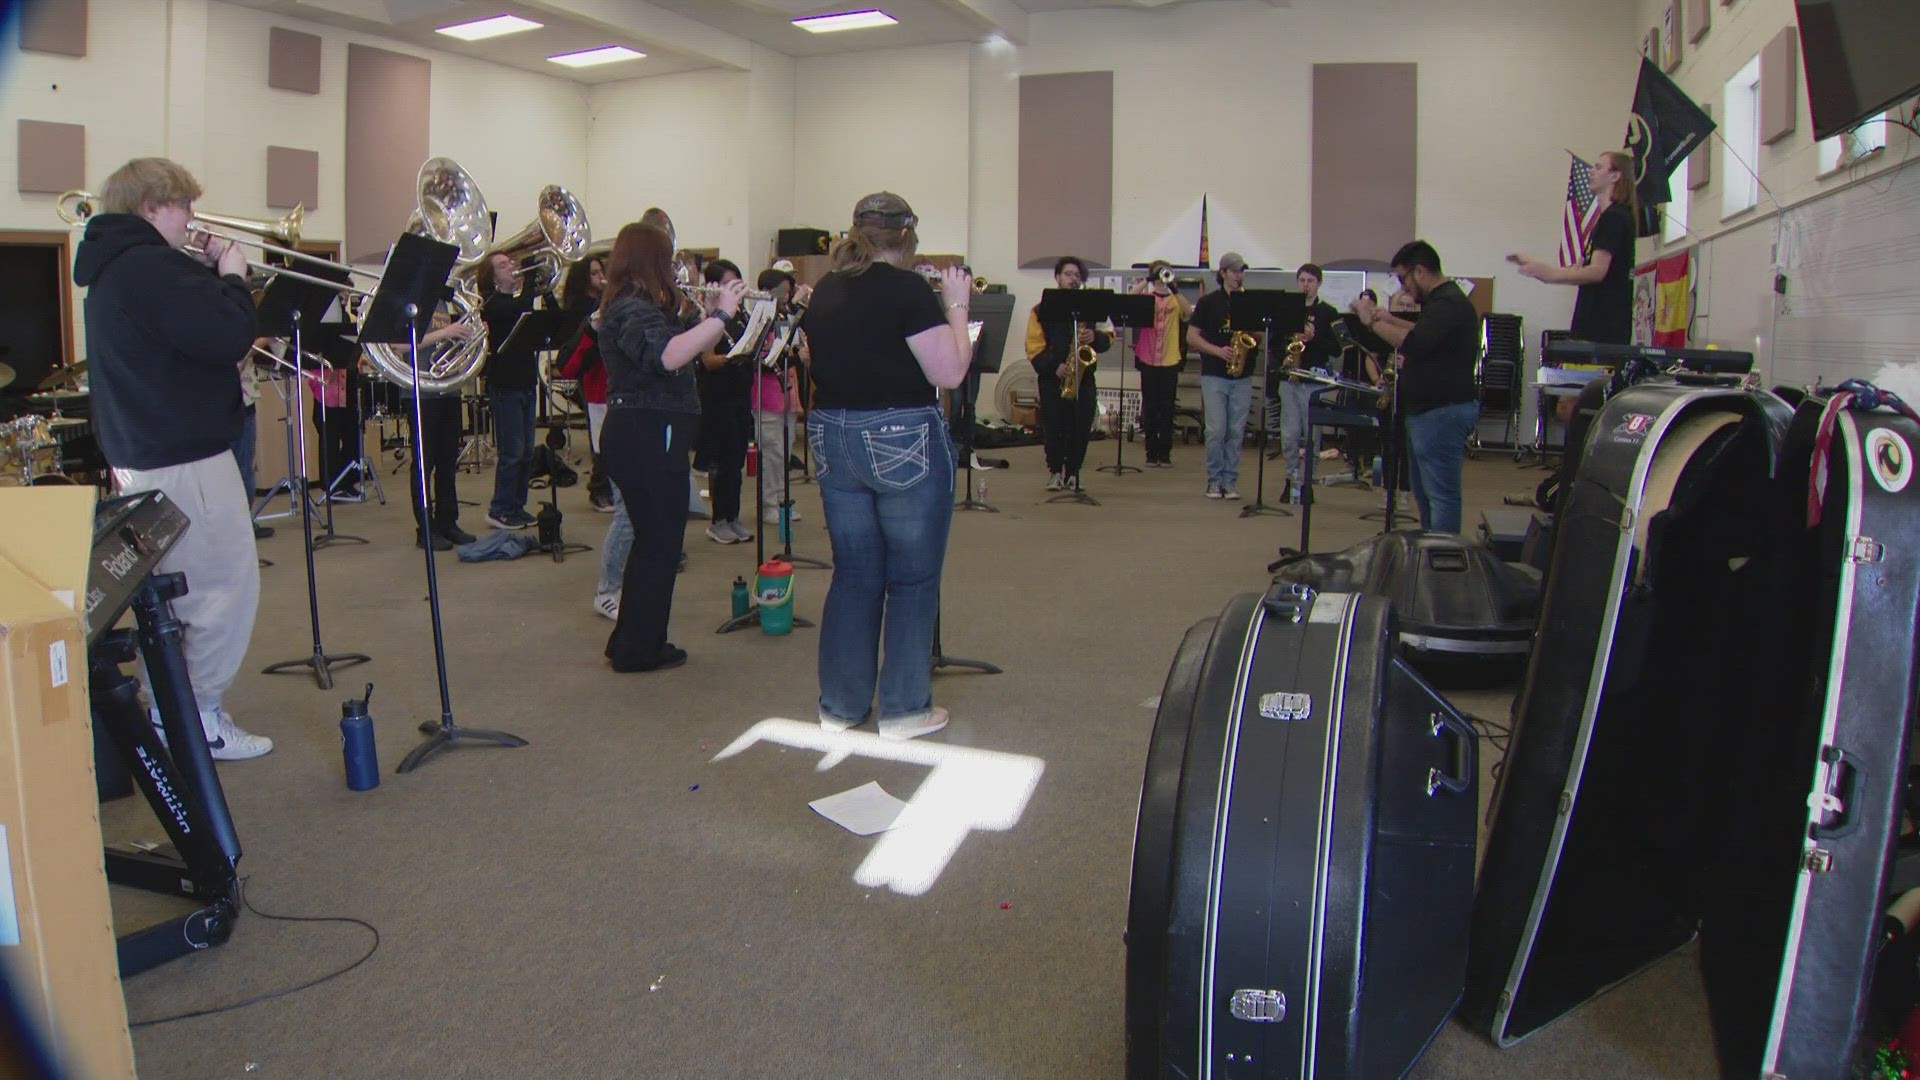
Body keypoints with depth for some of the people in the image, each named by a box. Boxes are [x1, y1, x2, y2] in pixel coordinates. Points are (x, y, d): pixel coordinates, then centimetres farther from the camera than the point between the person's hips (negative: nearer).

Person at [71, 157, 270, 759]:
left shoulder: (113, 267, 15)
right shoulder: (148, 267, -18)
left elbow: (190, 324, 18)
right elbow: (229, 338, -24)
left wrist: (210, 275, 7)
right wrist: (232, 277, -9)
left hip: (141, 454, 11)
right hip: (185, 457, -11)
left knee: (175, 593, 19)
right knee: (225, 591, -3)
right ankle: (200, 718, 4)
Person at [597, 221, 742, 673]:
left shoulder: (645, 307, 16)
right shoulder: (631, 309, -15)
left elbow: (693, 348, 20)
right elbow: (668, 355, -33)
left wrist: (717, 313, 7)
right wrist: (721, 314, -29)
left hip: (645, 436, 11)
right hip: (647, 438, -11)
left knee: (653, 541, 18)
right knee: (659, 545, -2)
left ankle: (631, 642, 28)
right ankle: (639, 650, 8)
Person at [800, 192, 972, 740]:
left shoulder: (824, 291, 8)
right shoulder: (908, 288, -13)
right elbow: (950, 373, -13)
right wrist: (956, 306, -2)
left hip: (833, 441, 7)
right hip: (903, 443, -6)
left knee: (853, 574, 14)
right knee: (912, 578, 6)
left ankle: (841, 705, 21)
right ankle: (904, 709, 13)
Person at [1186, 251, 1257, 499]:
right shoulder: (1208, 302, 3)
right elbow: (1191, 337, -1)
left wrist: (1252, 334, -10)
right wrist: (1219, 351, -14)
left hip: (1242, 377, 3)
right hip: (1214, 375, -2)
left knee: (1236, 431, 2)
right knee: (1216, 430, -7)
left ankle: (1230, 481, 10)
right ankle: (1214, 480, 5)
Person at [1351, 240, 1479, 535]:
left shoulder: (1449, 303, -17)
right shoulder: (1441, 300, 17)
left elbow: (1414, 343, -27)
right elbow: (1422, 333, 31)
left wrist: (1373, 322, -16)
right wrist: (1389, 319, 18)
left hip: (1443, 412, -11)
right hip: (1427, 410, 11)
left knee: (1441, 494, -8)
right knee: (1425, 492, 16)